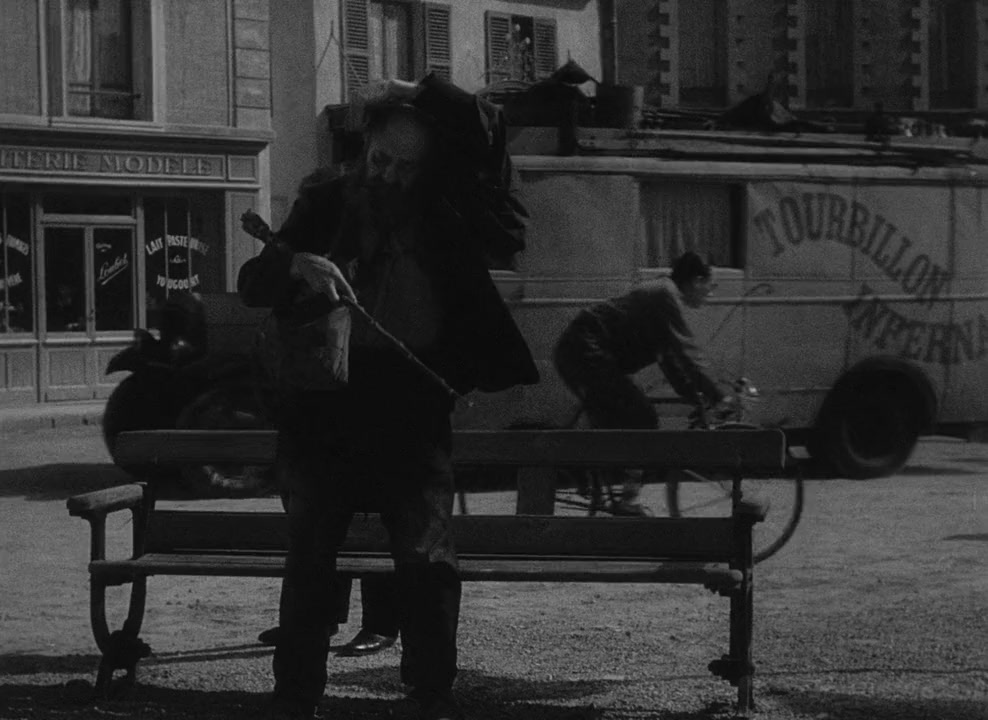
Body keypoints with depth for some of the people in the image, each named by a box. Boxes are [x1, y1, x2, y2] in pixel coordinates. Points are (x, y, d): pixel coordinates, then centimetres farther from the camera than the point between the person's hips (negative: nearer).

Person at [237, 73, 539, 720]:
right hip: (324, 413, 0)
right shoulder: (325, 207, 1)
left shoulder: (446, 222, 3)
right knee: (310, 563, -1)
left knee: (429, 558, -10)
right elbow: (252, 284, -4)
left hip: (414, 416, 0)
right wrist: (297, 264, -26)